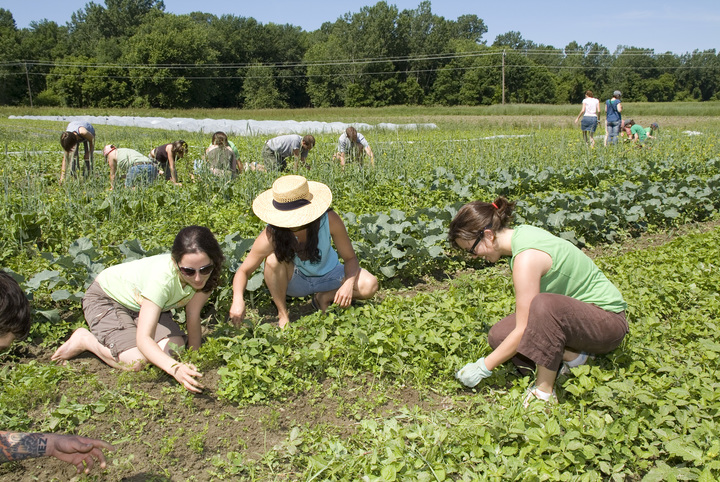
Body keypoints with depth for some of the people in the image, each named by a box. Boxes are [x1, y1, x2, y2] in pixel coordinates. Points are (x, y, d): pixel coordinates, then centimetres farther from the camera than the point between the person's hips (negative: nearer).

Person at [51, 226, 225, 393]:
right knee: (137, 362, -24)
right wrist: (175, 368, -59)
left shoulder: (206, 273, -25)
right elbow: (143, 338, -44)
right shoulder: (163, 277, -41)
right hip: (106, 298, -6)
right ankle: (85, 339, 3)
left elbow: (193, 317, -13)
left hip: (142, 301, 6)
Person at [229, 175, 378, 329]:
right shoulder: (271, 236, -29)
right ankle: (283, 314, -11)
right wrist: (238, 300, -41)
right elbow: (244, 271, -20)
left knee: (370, 285, -24)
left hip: (328, 275, 1)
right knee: (273, 259, -34)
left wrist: (348, 284, -39)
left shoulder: (329, 220, -29)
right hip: (295, 280, -1)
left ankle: (324, 298, 2)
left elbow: (350, 258, -18)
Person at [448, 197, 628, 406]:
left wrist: (482, 368, -16)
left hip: (607, 320, -9)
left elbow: (523, 331, -26)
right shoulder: (521, 232, -1)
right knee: (499, 335, -6)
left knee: (544, 304, -39)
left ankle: (544, 392, -24)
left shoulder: (527, 257, -28)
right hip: (574, 313, 9)